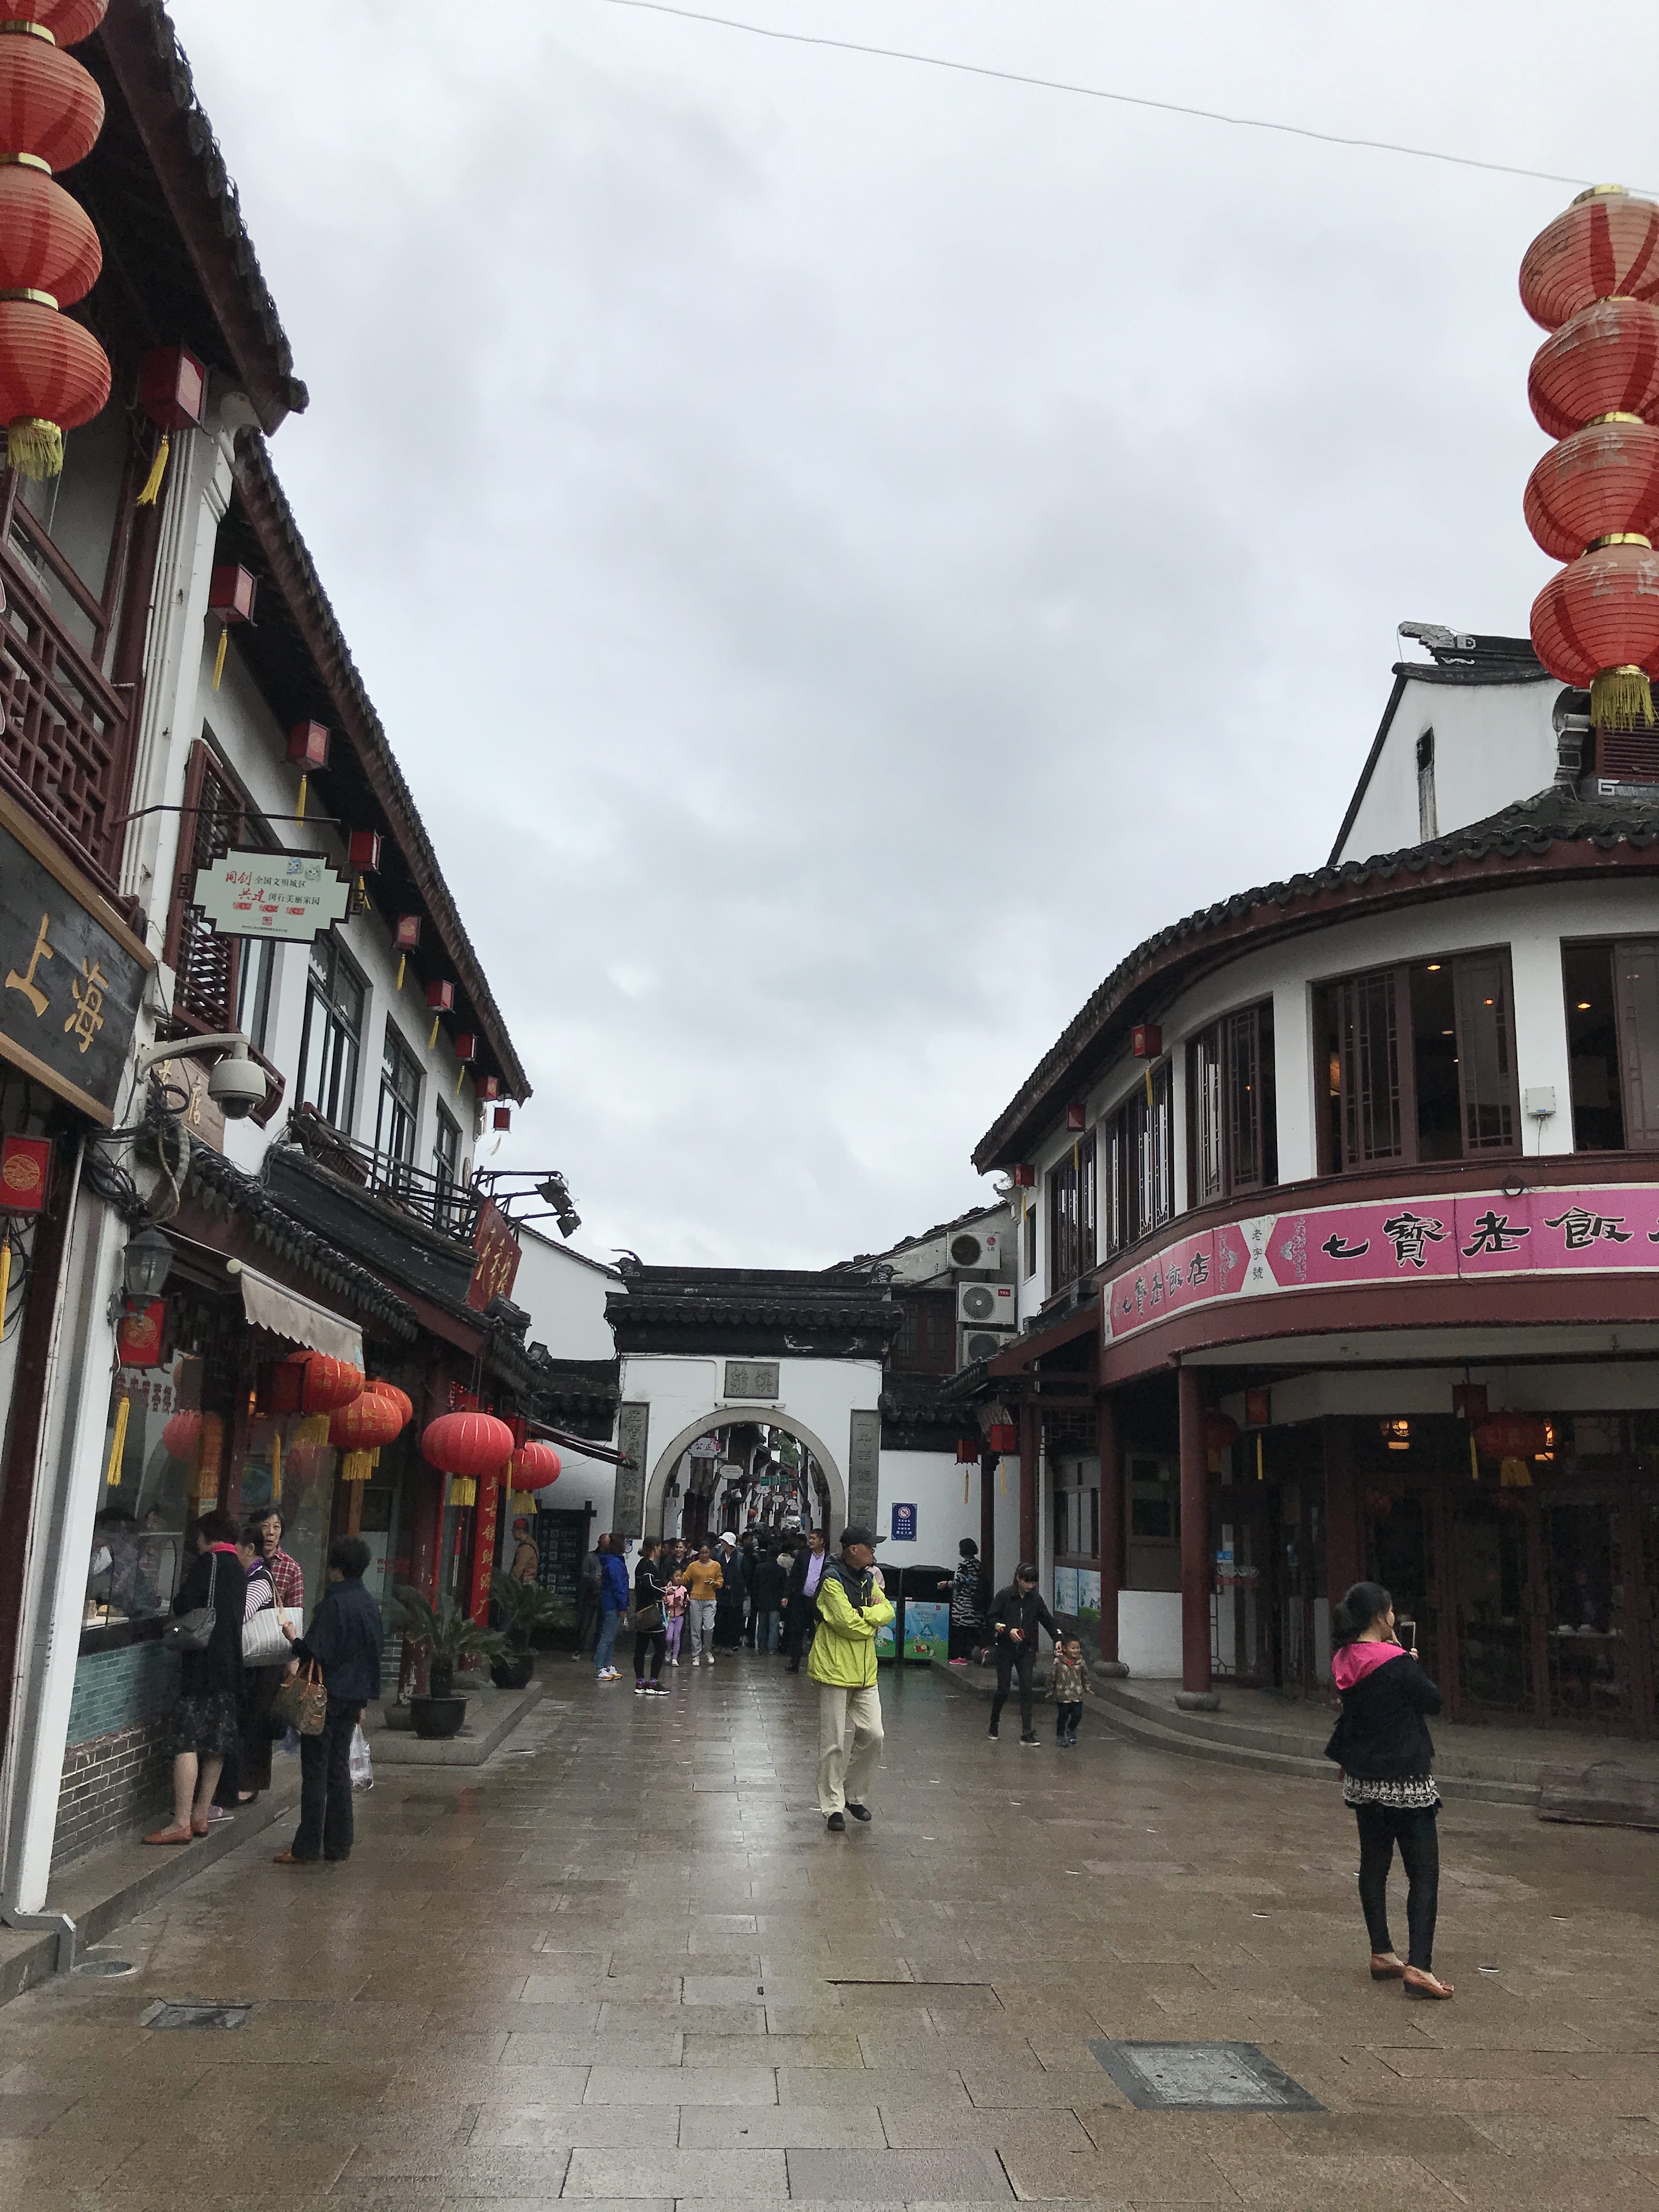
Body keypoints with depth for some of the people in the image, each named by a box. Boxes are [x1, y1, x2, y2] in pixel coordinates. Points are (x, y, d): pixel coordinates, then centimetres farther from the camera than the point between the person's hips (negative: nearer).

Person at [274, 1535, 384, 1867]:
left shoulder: (334, 1604, -17)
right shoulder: (369, 1604, 8)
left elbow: (314, 1650, -21)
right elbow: (376, 1649, 15)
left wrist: (293, 1637, -1)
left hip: (328, 1696, -7)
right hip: (355, 1696, 7)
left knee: (315, 1772, 0)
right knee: (339, 1769, 13)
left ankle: (307, 1849, 5)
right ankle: (339, 1845, 17)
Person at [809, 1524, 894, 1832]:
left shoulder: (868, 1578, 12)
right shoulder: (833, 1580, -15)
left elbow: (887, 1612, 4)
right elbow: (849, 1623, -21)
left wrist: (864, 1615, -13)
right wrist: (873, 1618, -4)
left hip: (864, 1670, 7)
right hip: (835, 1669, -7)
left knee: (872, 1735, 4)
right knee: (833, 1743, 0)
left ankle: (855, 1795, 22)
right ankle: (833, 1807, 11)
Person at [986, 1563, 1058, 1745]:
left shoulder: (1035, 1600, 3)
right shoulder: (1004, 1596, -7)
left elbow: (1048, 1620, 10)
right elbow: (993, 1618, -7)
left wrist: (1057, 1639, -2)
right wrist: (1008, 1630, -20)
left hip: (1026, 1650, 3)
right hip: (1006, 1649, -3)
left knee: (1026, 1689, -5)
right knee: (1003, 1689, 0)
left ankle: (1027, 1733, -3)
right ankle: (993, 1727, 22)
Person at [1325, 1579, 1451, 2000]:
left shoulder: (1344, 1661, 0)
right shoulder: (1398, 1663, -21)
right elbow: (1433, 1701, -7)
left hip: (1362, 1779, 7)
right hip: (1405, 1781, -7)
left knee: (1373, 1866, 15)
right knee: (1424, 1873, 0)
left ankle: (1382, 1955, 23)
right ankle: (1419, 1966, -6)